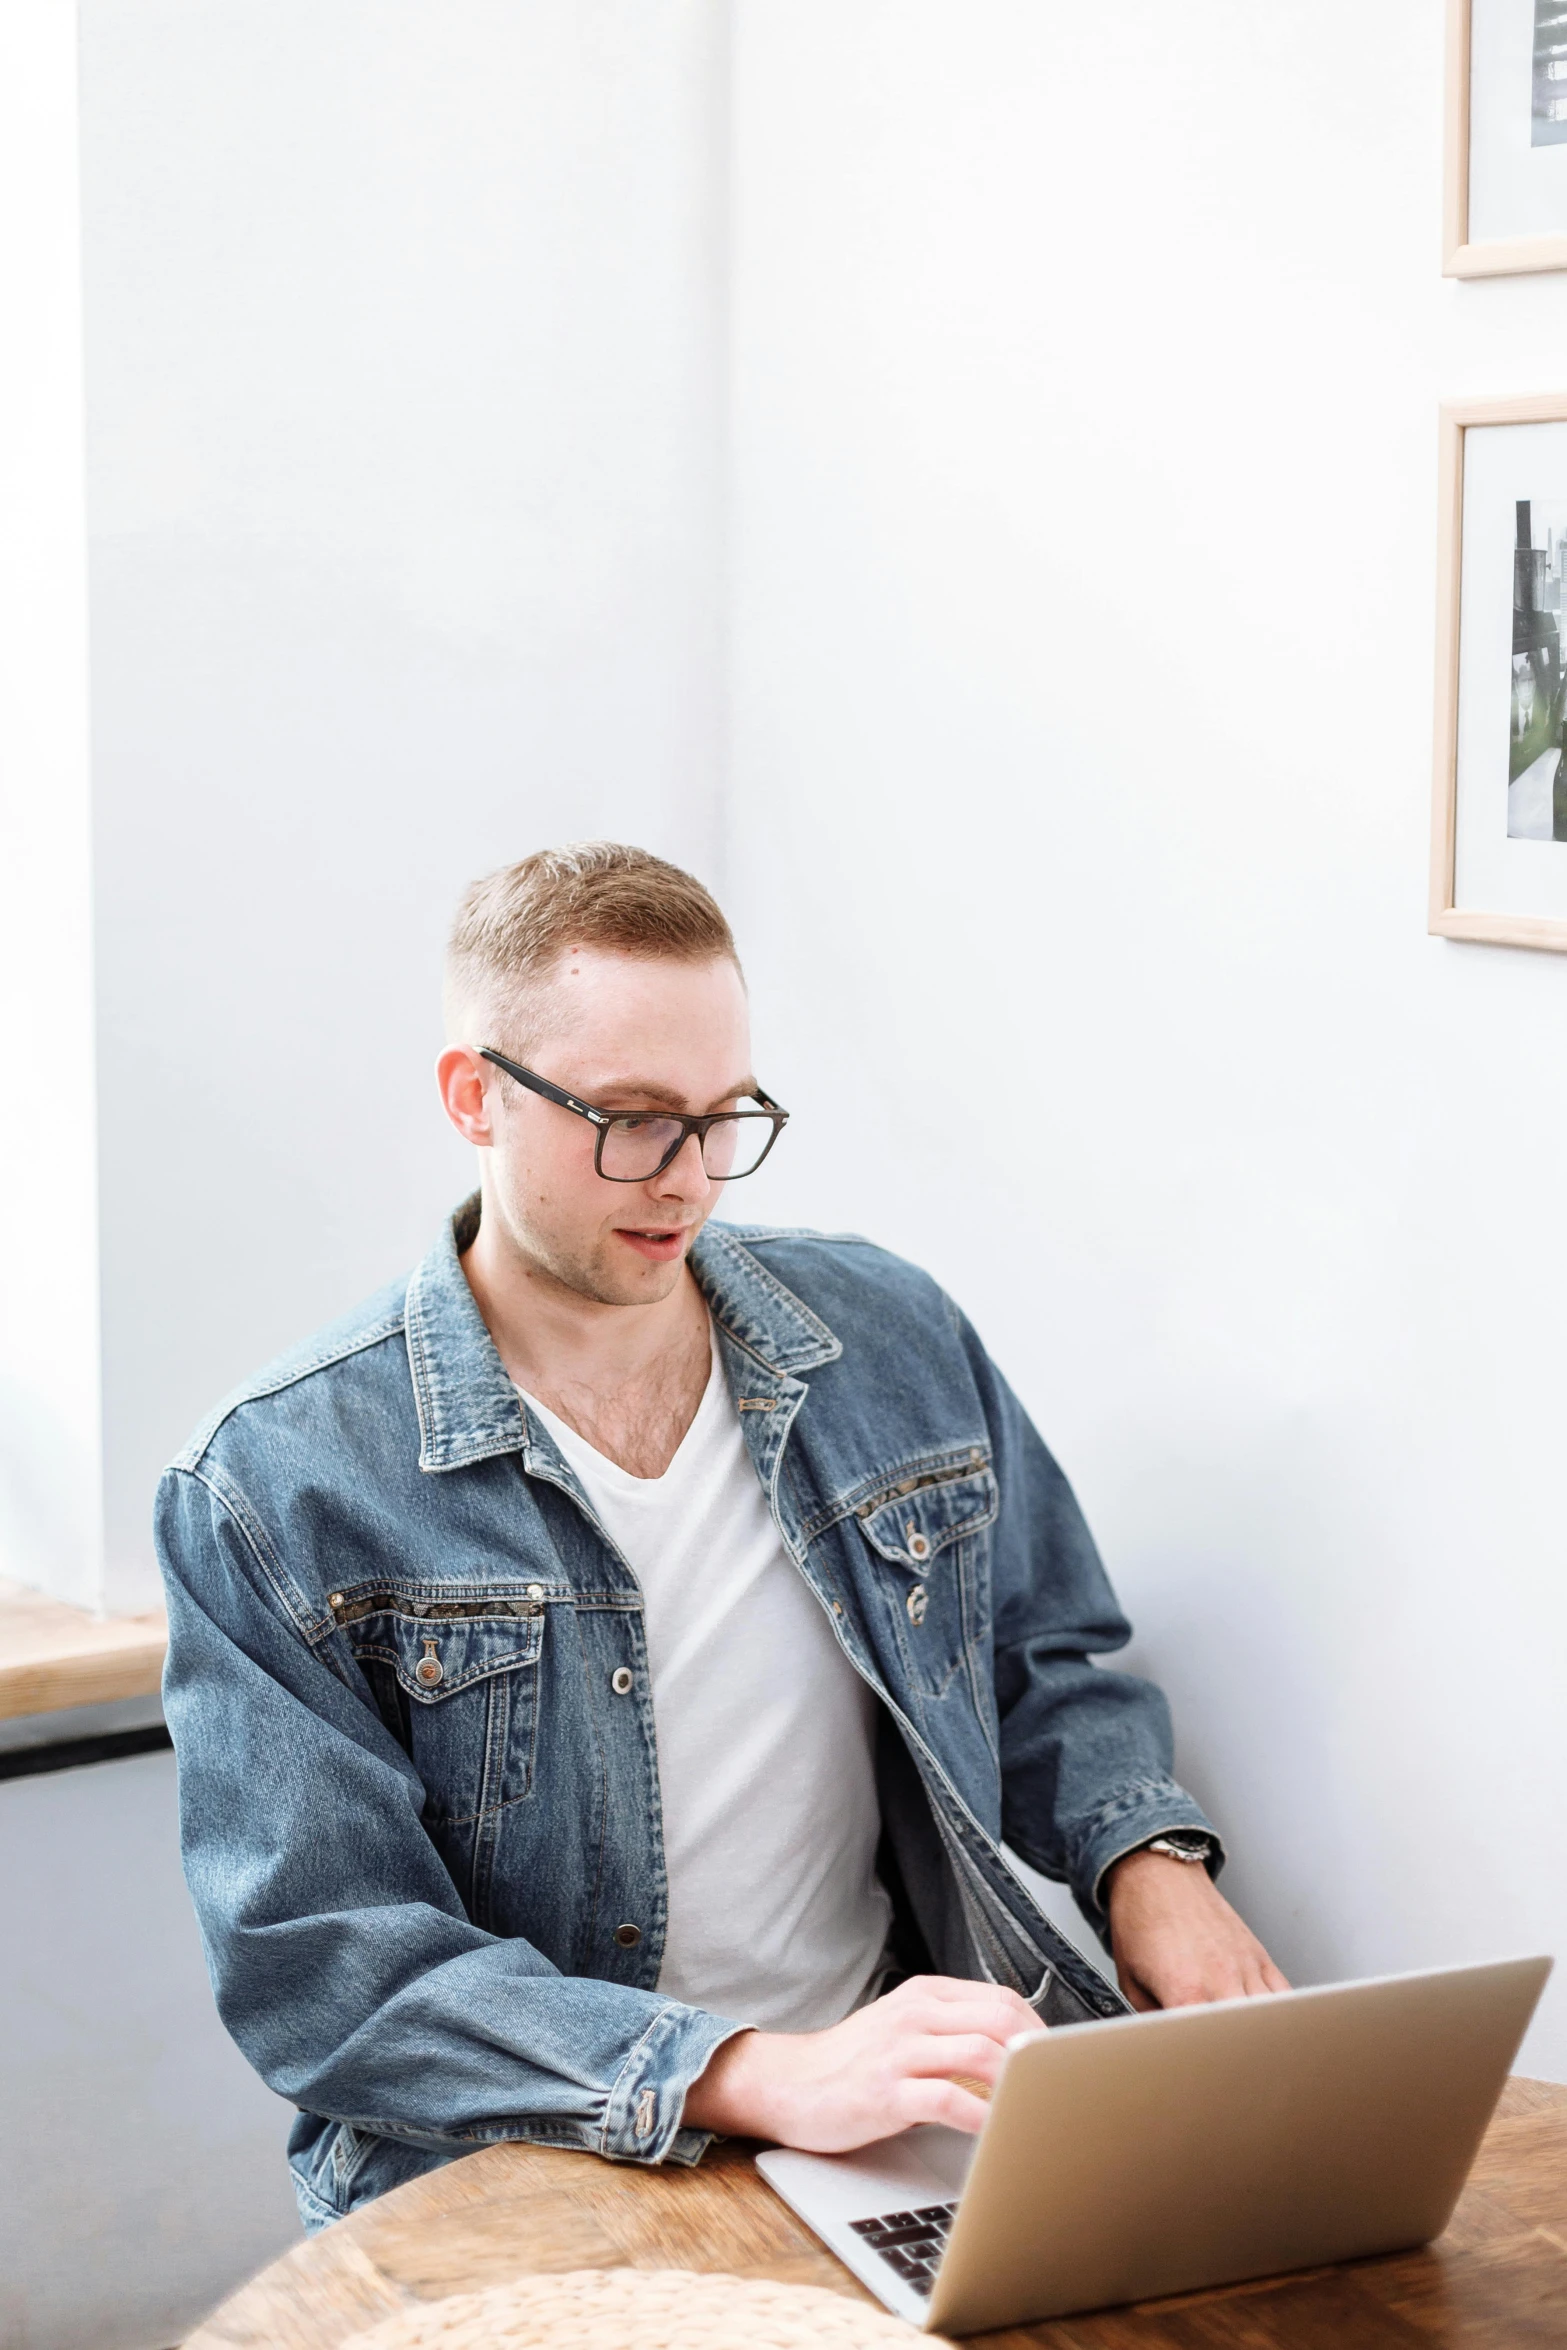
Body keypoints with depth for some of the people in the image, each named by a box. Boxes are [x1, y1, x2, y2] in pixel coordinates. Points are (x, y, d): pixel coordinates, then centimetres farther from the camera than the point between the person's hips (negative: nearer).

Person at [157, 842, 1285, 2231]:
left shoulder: (894, 1340, 7)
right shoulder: (275, 1490, -9)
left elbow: (1048, 1668, 20)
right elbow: (321, 1965, -15)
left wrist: (1148, 1859, -3)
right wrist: (765, 2077, -27)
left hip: (911, 2120, 4)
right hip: (523, 2181, -3)